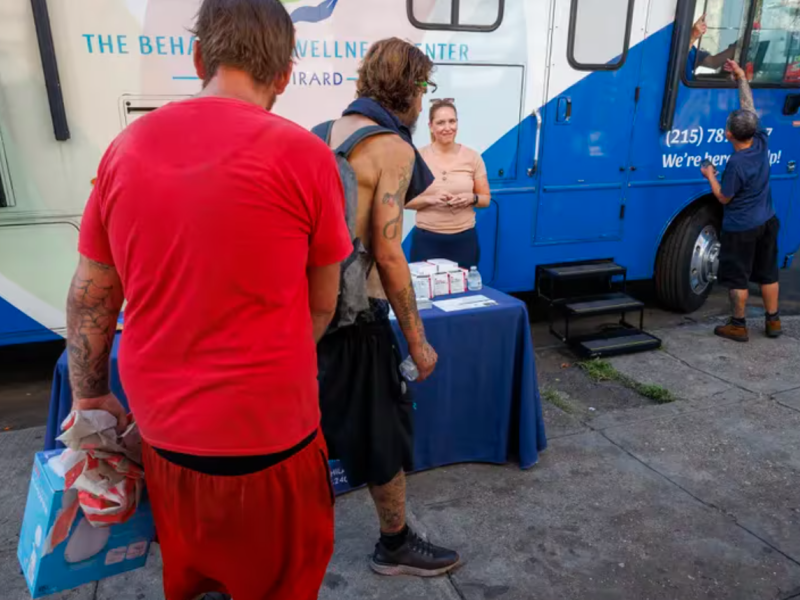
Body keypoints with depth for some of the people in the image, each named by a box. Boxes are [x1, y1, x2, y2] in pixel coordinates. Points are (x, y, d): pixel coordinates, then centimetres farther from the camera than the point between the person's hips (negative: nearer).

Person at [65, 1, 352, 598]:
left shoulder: (126, 148, -1)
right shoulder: (302, 153, -13)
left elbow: (89, 297, 6)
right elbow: (321, 306, -4)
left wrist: (90, 397, 18)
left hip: (161, 432, 5)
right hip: (267, 437, -4)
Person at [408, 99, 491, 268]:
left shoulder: (473, 157, 1)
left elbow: (486, 199, 8)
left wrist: (472, 198, -13)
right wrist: (429, 199, -17)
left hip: (464, 239, 1)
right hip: (426, 239, -1)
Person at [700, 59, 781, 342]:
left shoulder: (736, 164, -26)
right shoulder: (762, 142, -7)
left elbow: (723, 198, -14)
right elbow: (750, 108, 5)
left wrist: (710, 176, -1)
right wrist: (741, 77, 11)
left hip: (740, 228, -7)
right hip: (766, 222, 7)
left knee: (738, 278, 5)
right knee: (768, 274, 17)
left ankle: (738, 326, 15)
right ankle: (773, 321, 27)